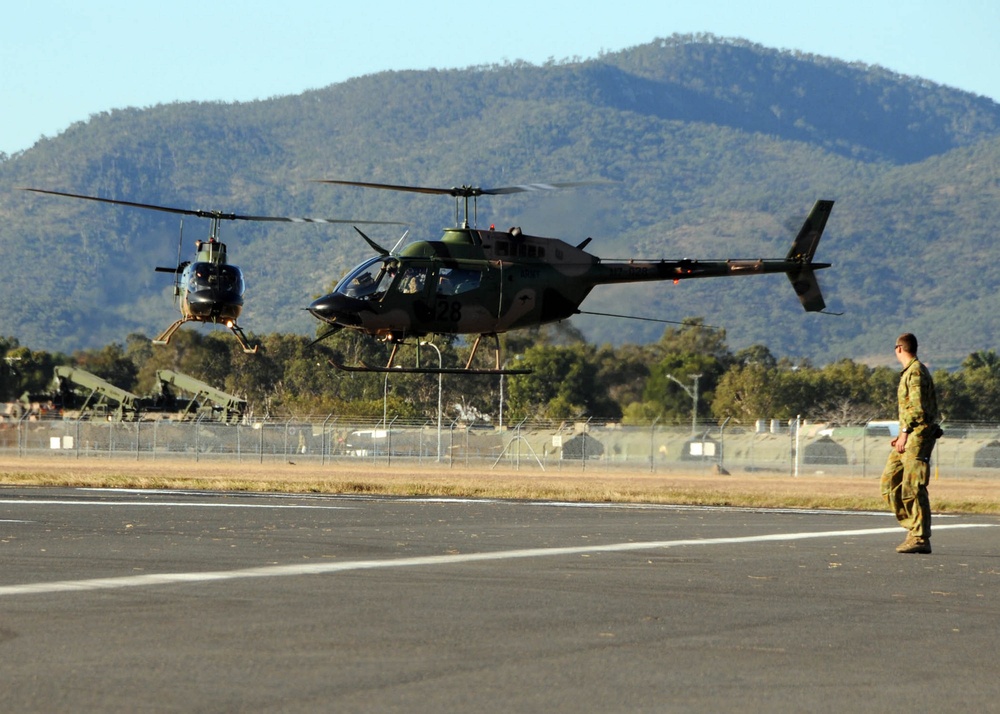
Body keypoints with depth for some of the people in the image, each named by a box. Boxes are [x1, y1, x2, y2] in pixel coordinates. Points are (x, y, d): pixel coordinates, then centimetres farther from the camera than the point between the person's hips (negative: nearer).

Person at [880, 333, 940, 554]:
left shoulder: (916, 372, -11)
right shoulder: (910, 372, 20)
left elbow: (917, 407, -20)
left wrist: (905, 433, -19)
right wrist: (904, 435, 20)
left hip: (918, 435, -11)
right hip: (910, 437, 11)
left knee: (913, 488, -12)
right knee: (890, 482, 10)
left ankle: (920, 538, -13)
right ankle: (914, 527, 10)